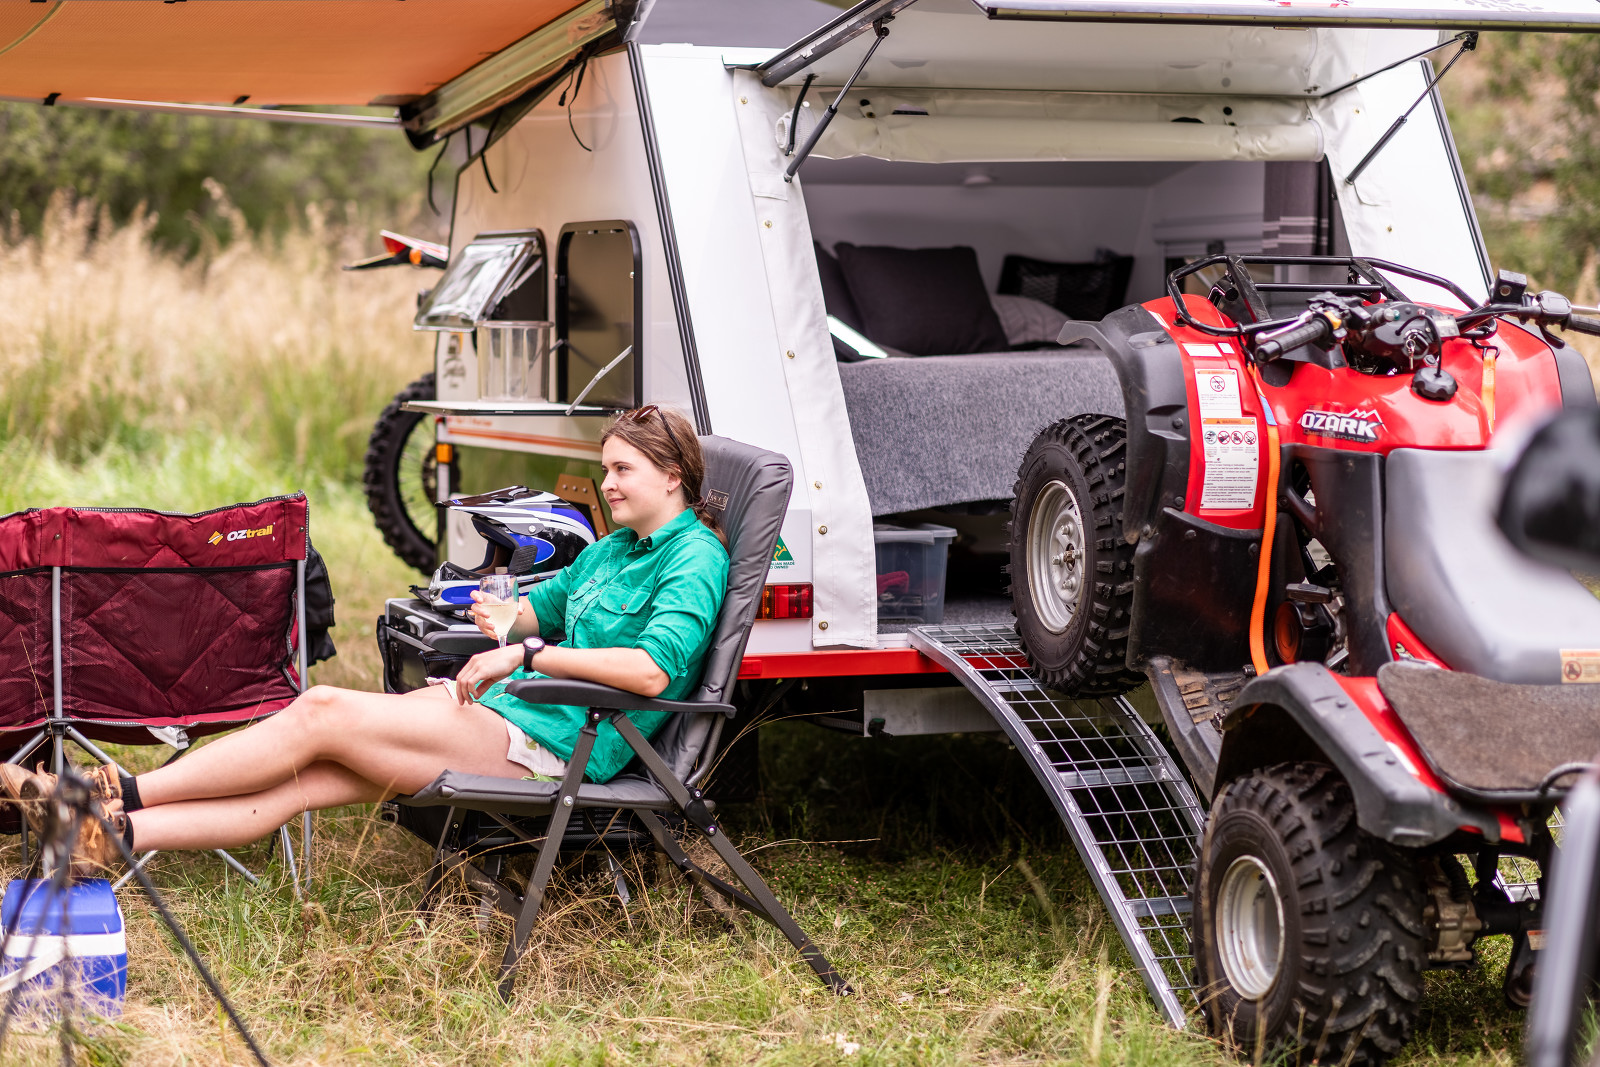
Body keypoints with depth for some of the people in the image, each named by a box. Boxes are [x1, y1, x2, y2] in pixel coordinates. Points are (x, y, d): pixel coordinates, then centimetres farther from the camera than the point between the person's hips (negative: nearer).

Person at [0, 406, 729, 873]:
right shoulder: (614, 548, 21)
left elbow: (652, 670, -24)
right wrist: (503, 622, 9)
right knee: (306, 779, -9)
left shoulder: (694, 559, -8)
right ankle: (113, 833, -14)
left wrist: (528, 655, -22)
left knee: (322, 712, -16)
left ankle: (125, 796, -9)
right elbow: (545, 605, 33)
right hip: (506, 717, 8)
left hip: (551, 746, -8)